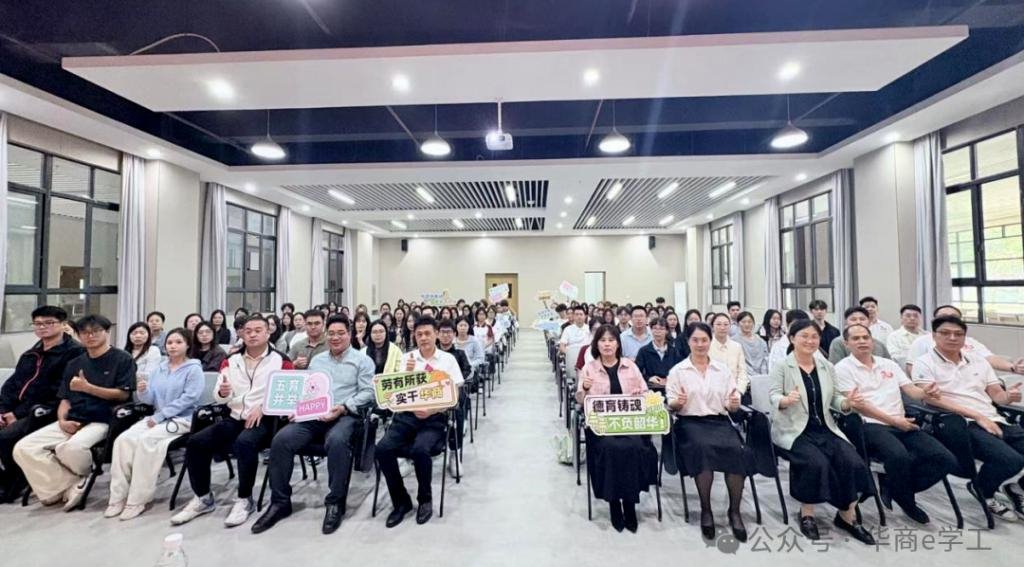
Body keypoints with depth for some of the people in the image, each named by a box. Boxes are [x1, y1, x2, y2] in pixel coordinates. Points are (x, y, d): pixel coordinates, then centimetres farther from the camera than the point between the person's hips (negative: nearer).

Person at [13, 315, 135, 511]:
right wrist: (62, 420, -1)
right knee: (23, 448, -14)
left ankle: (71, 484, 0)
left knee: (71, 447, -34)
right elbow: (65, 398, 18)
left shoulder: (122, 359, 0)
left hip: (101, 422, -7)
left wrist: (87, 387, -12)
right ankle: (72, 485, -5)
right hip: (71, 422, 7)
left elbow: (123, 394, -8)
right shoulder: (74, 364, 20)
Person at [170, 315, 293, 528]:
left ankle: (245, 500, -12)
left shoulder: (281, 361, -3)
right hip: (235, 418, 6)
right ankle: (203, 498, 9)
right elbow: (218, 396, 11)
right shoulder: (231, 361, 13)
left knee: (244, 443, -33)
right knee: (195, 442, -11)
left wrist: (262, 407, -19)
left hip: (265, 420, -6)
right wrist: (222, 393, -13)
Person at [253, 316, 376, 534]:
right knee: (281, 439, -20)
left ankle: (335, 502, -18)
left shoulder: (362, 360, 3)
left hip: (345, 416, -5)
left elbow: (367, 393, -6)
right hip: (313, 415, 5)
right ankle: (280, 501, -4)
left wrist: (342, 408, -17)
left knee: (337, 441, -36)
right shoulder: (317, 360, 21)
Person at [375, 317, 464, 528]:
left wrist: (432, 410, -16)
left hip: (435, 417, -3)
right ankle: (401, 501, 2)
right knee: (383, 448, -21)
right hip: (407, 414, 3)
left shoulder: (448, 359, 3)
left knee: (420, 449, -30)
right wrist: (408, 372, -13)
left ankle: (425, 499, 1)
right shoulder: (407, 357, 9)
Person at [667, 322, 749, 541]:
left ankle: (734, 511, -11)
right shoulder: (677, 370, 5)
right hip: (690, 422, -2)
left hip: (720, 421, 3)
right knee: (703, 447, -34)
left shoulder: (723, 369, 13)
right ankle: (706, 510, -17)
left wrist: (734, 403, -12)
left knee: (738, 450, -28)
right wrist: (677, 402, -20)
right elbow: (670, 406, 2)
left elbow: (731, 405, 11)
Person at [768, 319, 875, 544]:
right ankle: (807, 514, -5)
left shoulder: (827, 367, 12)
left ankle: (847, 516, 2)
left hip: (825, 428, 5)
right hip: (794, 430, -5)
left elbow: (833, 399, 13)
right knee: (817, 462, -27)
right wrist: (786, 400, -34)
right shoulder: (781, 366, -4)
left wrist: (848, 402, -9)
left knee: (852, 461, -19)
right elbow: (773, 396, -12)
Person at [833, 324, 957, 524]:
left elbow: (911, 390, 11)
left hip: (902, 424, 6)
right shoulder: (844, 367, -1)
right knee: (899, 456, -33)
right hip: (869, 425, -6)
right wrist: (893, 420, -13)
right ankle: (907, 502, -3)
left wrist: (925, 393, -12)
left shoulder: (889, 364, 19)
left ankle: (893, 484, 5)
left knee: (946, 460, -13)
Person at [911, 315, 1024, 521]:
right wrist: (977, 416, -16)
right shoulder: (924, 363, -3)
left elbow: (997, 394, 15)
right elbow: (934, 399, -13)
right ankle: (981, 489, 5)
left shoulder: (978, 360, 18)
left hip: (994, 421, 7)